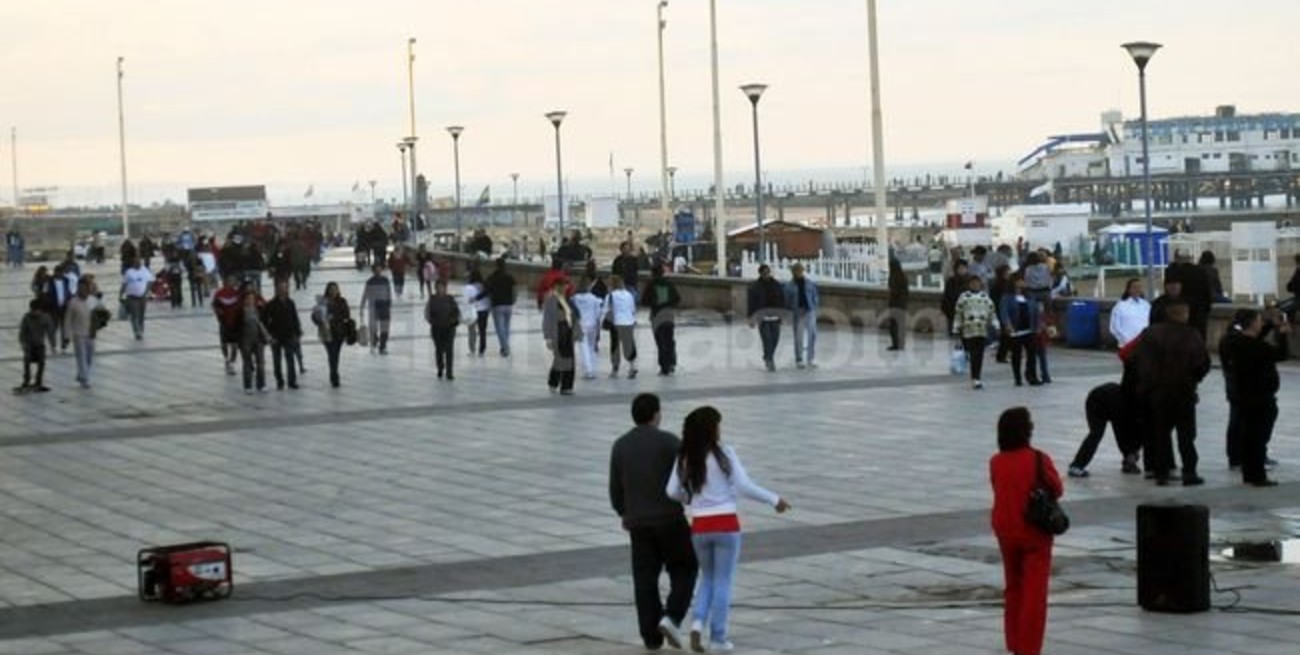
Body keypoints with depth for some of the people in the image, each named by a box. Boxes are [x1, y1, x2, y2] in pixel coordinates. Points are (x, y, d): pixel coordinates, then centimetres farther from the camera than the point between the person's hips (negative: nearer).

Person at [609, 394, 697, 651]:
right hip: (670, 518, -4)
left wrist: (623, 513, 29)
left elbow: (615, 488, 12)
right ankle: (672, 617, -6)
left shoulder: (620, 446, 6)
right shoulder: (668, 442, -9)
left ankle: (651, 636, 7)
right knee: (683, 569, 12)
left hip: (638, 522, 4)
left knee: (644, 578, 7)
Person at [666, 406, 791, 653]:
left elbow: (672, 492, -3)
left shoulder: (685, 459, 0)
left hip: (699, 527, 4)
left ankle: (698, 622, -2)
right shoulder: (724, 454, -10)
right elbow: (744, 486, -13)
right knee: (723, 582, 7)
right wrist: (774, 500, -1)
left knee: (708, 579, 19)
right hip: (726, 525, -4)